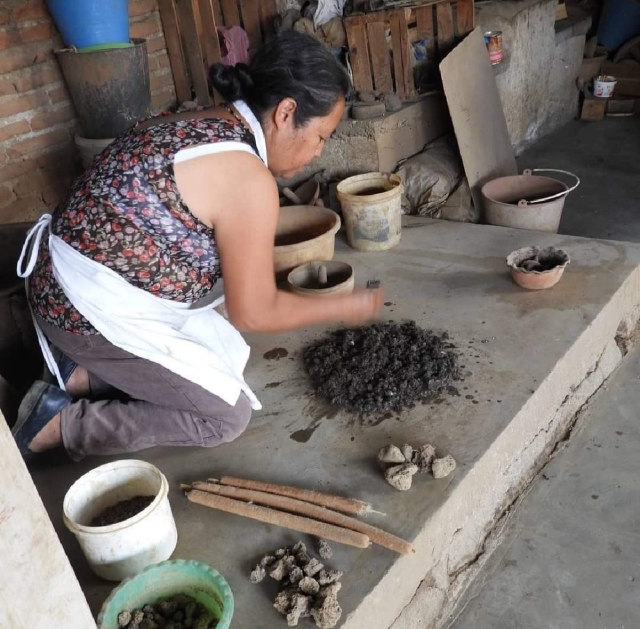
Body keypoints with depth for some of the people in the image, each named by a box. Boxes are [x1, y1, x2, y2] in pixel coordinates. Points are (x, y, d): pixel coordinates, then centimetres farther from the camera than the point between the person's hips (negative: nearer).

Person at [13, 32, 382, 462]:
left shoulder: (200, 126, 7)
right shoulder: (248, 179, -22)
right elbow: (253, 313, -14)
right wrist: (344, 308, -2)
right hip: (92, 313, -9)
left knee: (229, 356, 18)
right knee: (228, 415, 1)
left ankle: (85, 375, 13)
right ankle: (63, 423, 1)